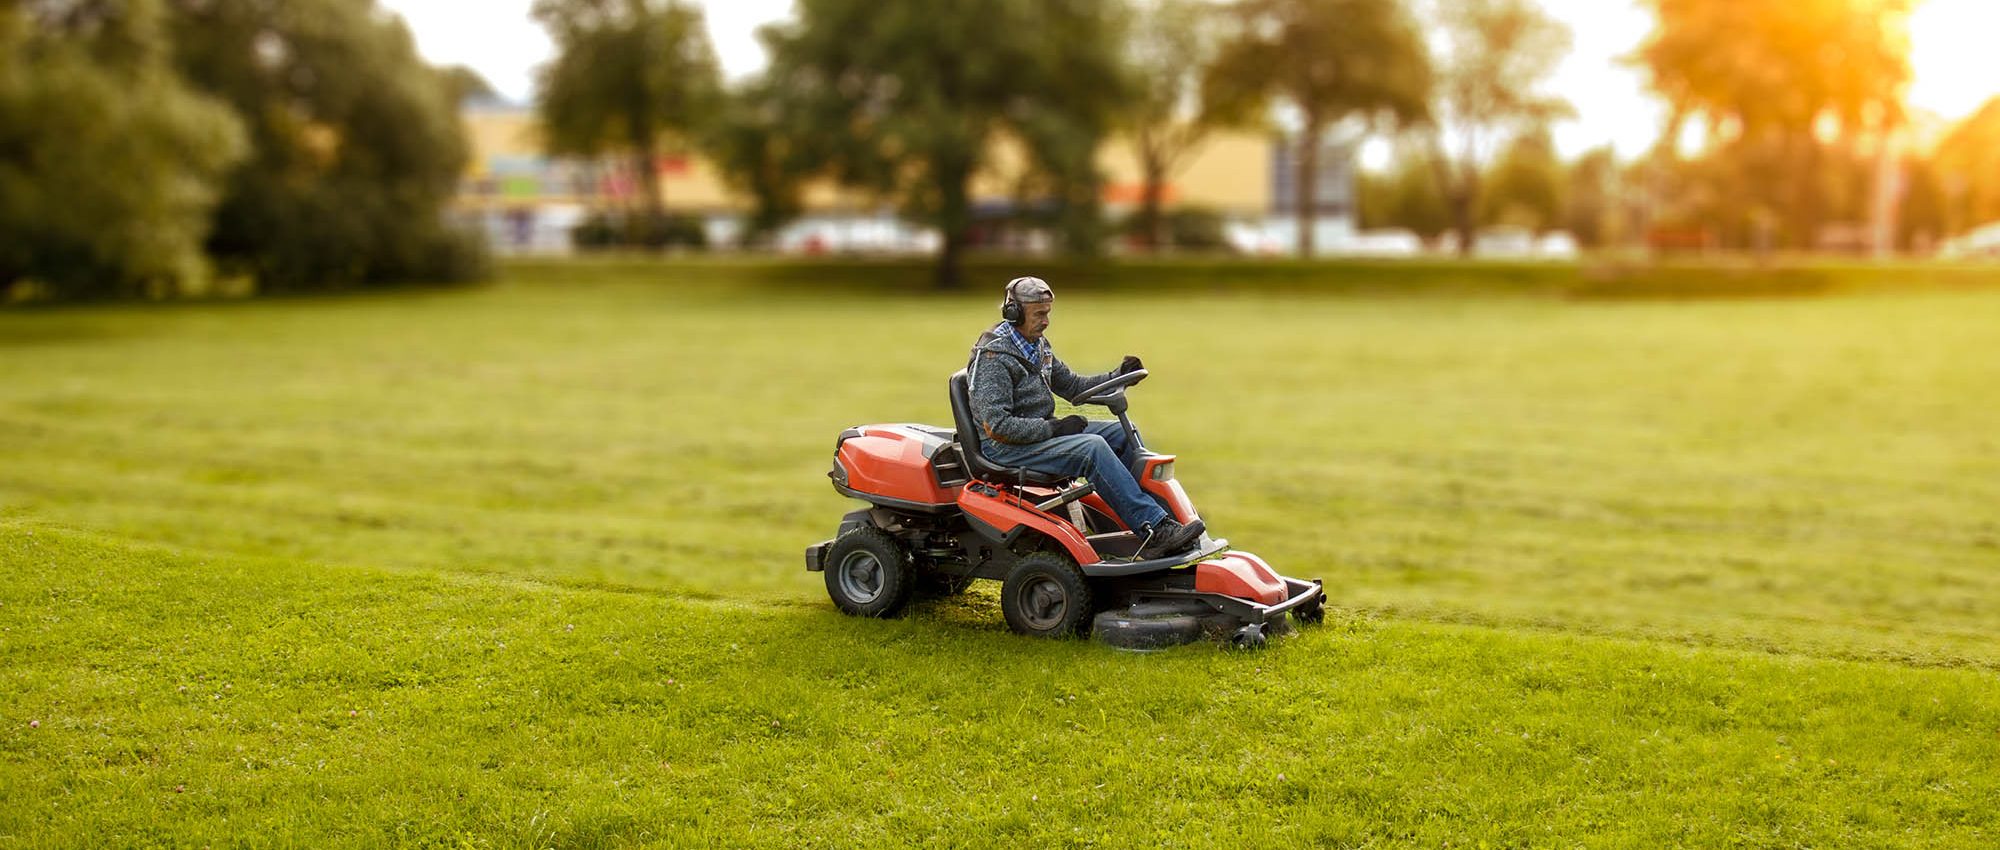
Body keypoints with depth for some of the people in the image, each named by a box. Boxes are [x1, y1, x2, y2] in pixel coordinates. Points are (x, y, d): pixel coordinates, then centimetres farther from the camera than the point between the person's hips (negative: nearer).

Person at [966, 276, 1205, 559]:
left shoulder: (1038, 345, 11)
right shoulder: (993, 357, -18)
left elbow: (1071, 384, 21)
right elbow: (996, 426, -24)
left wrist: (1117, 377, 5)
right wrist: (1054, 427, -21)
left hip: (1041, 431, 10)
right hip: (1006, 448, -10)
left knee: (1121, 432, 0)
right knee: (1092, 448, -28)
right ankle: (1153, 529, -28)